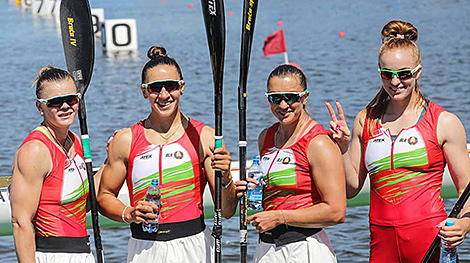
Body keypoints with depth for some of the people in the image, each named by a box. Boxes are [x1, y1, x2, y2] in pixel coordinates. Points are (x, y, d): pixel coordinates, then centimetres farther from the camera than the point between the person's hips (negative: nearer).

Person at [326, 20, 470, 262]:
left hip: (429, 236, -3)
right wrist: (343, 148, -1)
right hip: (383, 240, 3)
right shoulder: (365, 120, 11)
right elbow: (351, 188, 14)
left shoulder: (444, 122, 1)